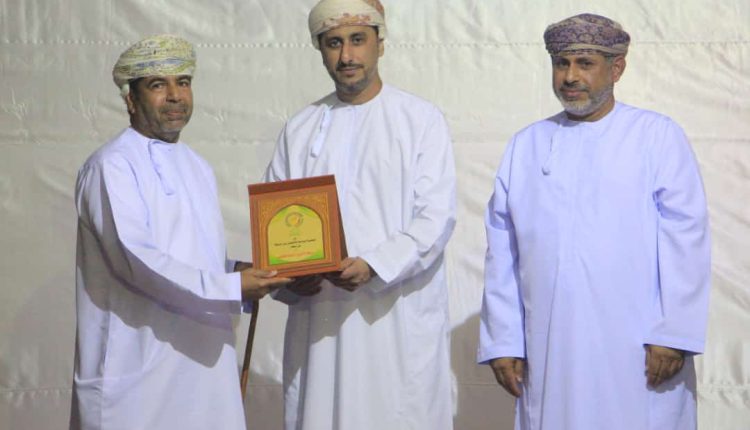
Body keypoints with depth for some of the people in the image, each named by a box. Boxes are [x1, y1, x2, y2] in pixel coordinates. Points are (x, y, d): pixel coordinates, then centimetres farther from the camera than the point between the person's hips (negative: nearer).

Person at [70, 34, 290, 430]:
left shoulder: (197, 168, 16)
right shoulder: (111, 167, -10)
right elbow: (135, 258, -20)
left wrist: (246, 274, 2)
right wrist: (231, 288, -18)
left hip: (202, 359, 8)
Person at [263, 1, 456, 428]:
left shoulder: (422, 120, 2)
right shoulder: (300, 129, 12)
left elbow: (437, 216, -6)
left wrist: (373, 266, -19)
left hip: (401, 317, -3)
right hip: (319, 316, 3)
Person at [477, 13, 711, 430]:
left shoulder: (657, 136, 3)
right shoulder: (526, 145, 12)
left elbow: (685, 239, -3)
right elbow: (502, 250, 9)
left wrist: (674, 334, -9)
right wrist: (502, 342, 4)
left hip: (637, 351, -2)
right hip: (548, 355, 3)